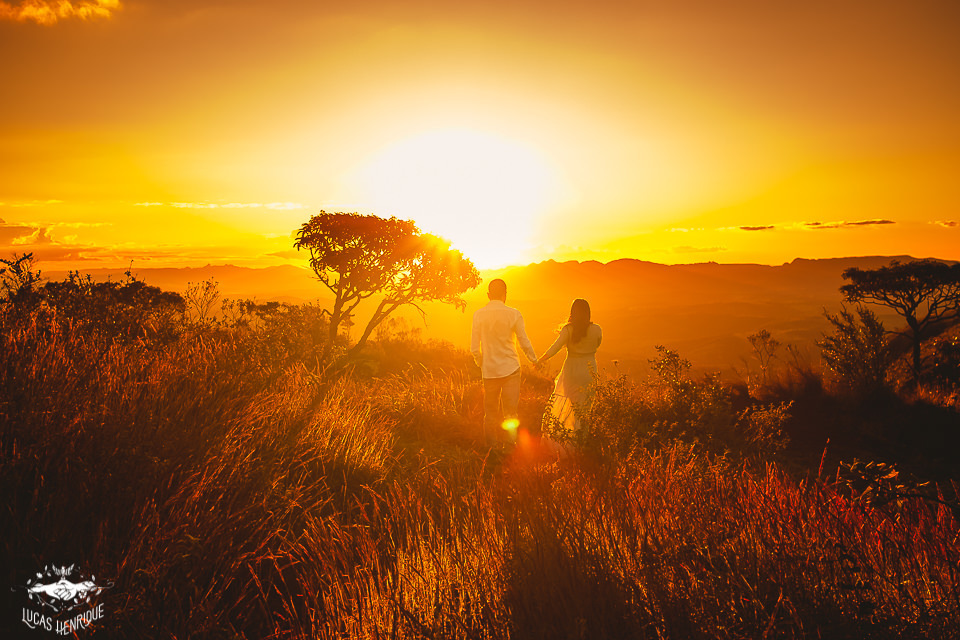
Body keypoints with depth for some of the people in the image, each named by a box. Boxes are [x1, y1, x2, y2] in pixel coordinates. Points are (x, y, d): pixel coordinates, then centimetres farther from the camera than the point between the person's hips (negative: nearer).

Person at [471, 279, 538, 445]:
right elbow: (525, 344, -3)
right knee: (511, 412, 3)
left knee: (490, 414, 12)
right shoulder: (513, 314, -7)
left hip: (489, 371, 2)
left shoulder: (479, 314, -4)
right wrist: (535, 361, 14)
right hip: (510, 369, -1)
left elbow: (474, 348, -3)